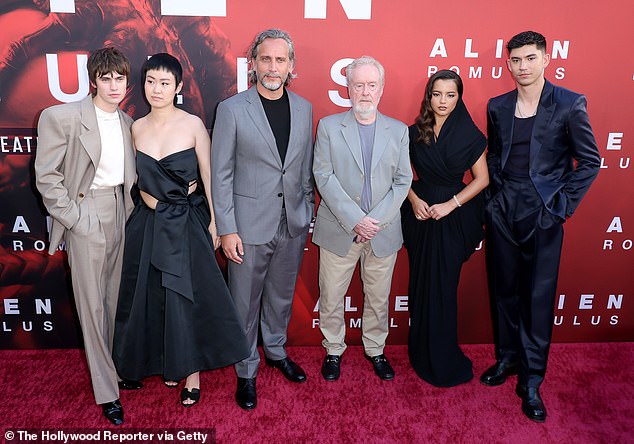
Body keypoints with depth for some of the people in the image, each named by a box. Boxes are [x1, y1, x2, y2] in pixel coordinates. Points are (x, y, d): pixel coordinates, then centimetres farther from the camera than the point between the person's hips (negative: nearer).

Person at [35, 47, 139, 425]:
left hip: (120, 212, 5)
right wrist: (75, 217, -11)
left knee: (116, 296, 13)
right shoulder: (62, 117, -9)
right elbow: (47, 178, -9)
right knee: (92, 303, 2)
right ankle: (106, 391, 13)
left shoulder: (127, 122, 8)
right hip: (87, 216, -5)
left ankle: (116, 368, 30)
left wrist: (130, 207, 4)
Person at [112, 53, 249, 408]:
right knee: (154, 297, 11)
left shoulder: (193, 124, -8)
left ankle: (192, 371, 18)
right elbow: (137, 177, 13)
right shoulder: (137, 128, 3)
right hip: (149, 225, 4)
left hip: (187, 223, -4)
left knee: (187, 297, 1)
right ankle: (168, 363, 32)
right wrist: (149, 197, -6)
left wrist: (214, 222, -5)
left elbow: (208, 176, -4)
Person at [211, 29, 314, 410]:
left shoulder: (304, 109, 4)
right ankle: (247, 371, 29)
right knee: (246, 303, 9)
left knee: (282, 296, 20)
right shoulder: (232, 109, -9)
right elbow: (221, 175, -8)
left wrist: (309, 210, 11)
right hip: (250, 225, -4)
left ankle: (277, 351, 43)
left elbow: (307, 167, 11)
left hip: (293, 224, 4)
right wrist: (227, 229, -11)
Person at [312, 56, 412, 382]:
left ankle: (375, 350, 35)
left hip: (384, 231, 2)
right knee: (331, 297, 9)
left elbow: (403, 181, 2)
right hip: (339, 230, -1)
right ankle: (333, 351, 30)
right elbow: (324, 177, -8)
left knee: (378, 298, 14)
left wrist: (377, 220, -11)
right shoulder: (328, 126, 0)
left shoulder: (398, 131, 6)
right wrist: (355, 220, -16)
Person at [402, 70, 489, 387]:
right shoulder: (415, 133, 2)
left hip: (453, 218, -2)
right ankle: (421, 352, 25)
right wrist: (414, 200, -9)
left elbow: (482, 179, -2)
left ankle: (443, 358, 20)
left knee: (443, 286, 2)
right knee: (421, 283, 8)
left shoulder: (470, 135, -4)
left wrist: (450, 204, -13)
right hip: (420, 214, 2)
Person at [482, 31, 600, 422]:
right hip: (503, 211, 4)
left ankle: (532, 380, 15)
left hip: (542, 213, -4)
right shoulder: (498, 107, 7)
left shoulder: (569, 104, -6)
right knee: (504, 290, 12)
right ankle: (507, 357, 31)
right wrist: (497, 194, 7)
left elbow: (590, 161, -3)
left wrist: (562, 205, -8)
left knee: (539, 297, 2)